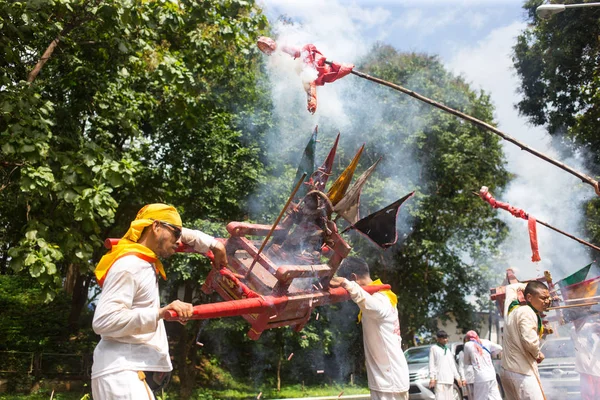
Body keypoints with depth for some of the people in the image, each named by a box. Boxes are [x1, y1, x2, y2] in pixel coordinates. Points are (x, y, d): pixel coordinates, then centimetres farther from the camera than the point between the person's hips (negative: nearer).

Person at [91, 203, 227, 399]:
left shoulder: (144, 261, 14)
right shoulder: (128, 266, -14)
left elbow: (185, 234, 30)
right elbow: (103, 321, -25)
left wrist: (213, 245, 18)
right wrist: (160, 313, -30)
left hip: (135, 371, 10)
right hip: (122, 373, -10)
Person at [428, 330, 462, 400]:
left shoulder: (448, 350, 22)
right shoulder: (434, 348, 4)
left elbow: (453, 365, 23)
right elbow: (432, 364, -2)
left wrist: (457, 377, 16)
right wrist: (432, 378, -10)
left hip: (449, 379, 6)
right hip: (439, 379, -6)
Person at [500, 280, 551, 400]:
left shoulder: (512, 307, 10)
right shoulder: (527, 312, -16)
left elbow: (511, 287, 32)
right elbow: (530, 341, -27)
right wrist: (538, 354, -9)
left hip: (507, 370, 9)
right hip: (522, 373, -9)